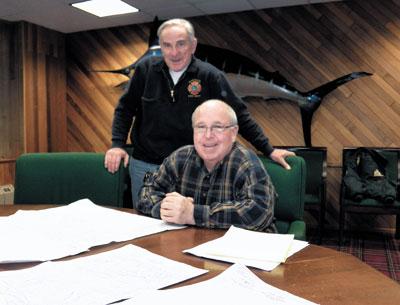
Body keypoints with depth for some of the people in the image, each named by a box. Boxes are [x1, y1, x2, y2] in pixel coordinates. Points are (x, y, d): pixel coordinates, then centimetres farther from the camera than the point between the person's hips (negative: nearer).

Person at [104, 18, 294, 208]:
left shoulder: (210, 76, -8)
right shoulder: (146, 69, -3)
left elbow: (239, 115, -3)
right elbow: (125, 108, 8)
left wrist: (269, 150, -4)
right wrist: (117, 144, -3)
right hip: (144, 166, 2)